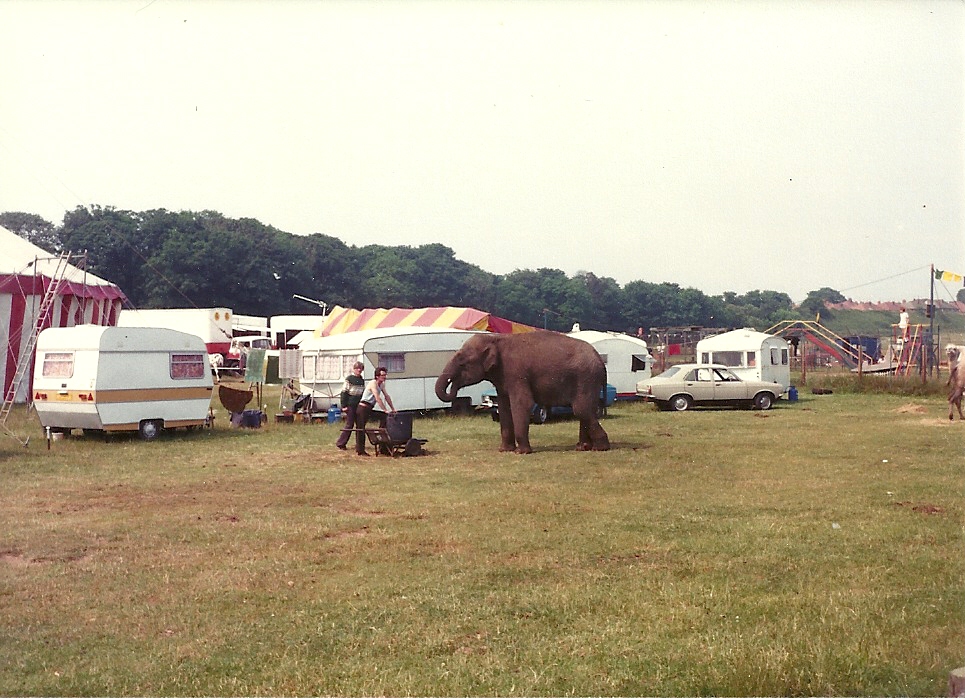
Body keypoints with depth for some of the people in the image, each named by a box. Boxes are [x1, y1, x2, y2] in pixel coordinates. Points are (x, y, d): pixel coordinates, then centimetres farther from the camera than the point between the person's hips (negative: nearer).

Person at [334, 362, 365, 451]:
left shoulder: (362, 380, 14)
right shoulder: (349, 378, -6)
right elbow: (344, 392, -9)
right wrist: (344, 406, -13)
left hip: (359, 406, 6)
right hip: (350, 405, -6)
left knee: (361, 425, 4)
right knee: (349, 425, -4)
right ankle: (340, 443, 4)